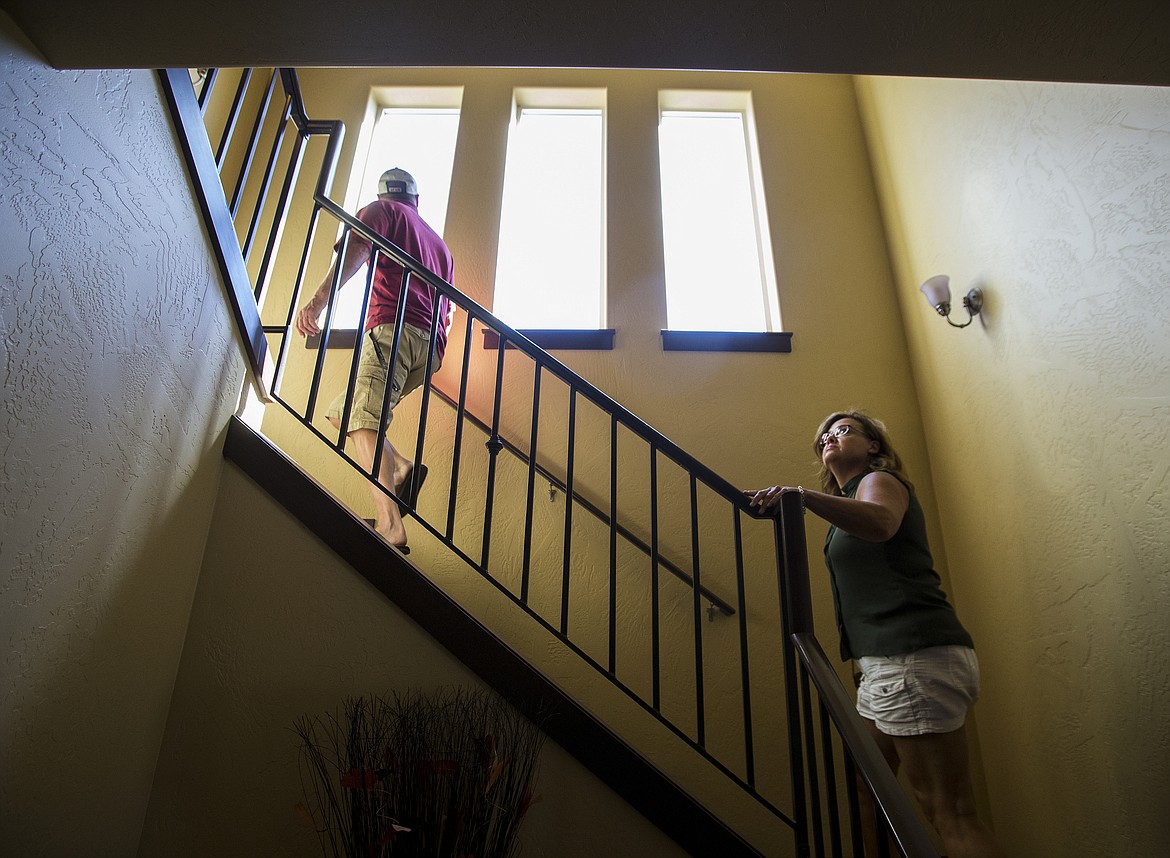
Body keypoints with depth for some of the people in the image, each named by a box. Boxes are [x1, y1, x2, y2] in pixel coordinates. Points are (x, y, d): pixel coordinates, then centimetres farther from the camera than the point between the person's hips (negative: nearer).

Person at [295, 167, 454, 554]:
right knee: (342, 411, 15)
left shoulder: (382, 210, 16)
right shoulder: (439, 243, 35)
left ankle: (389, 525, -38)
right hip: (431, 347, 7)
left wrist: (319, 298, -19)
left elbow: (357, 248, -7)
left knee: (364, 420, -20)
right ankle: (401, 469, -6)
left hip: (394, 327, -7)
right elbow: (447, 312, 33)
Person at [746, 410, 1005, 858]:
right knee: (866, 794, 14)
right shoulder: (851, 501, 27)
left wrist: (802, 494, -37)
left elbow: (880, 523, -28)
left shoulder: (879, 479, -1)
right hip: (887, 663, 10)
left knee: (950, 813, -8)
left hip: (915, 657, -10)